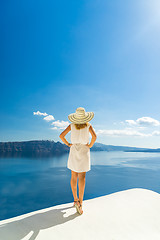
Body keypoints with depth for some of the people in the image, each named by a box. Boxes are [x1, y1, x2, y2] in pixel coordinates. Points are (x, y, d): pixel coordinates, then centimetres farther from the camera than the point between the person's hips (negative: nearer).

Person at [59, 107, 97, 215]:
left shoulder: (72, 125, 0)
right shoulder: (88, 125, -4)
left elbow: (61, 135, -6)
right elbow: (94, 136, -19)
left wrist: (68, 144, 4)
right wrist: (90, 145, -5)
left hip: (73, 151, 2)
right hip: (84, 151, -2)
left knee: (74, 177, 12)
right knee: (82, 177, -1)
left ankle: (75, 200, 23)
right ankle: (80, 203, -9)